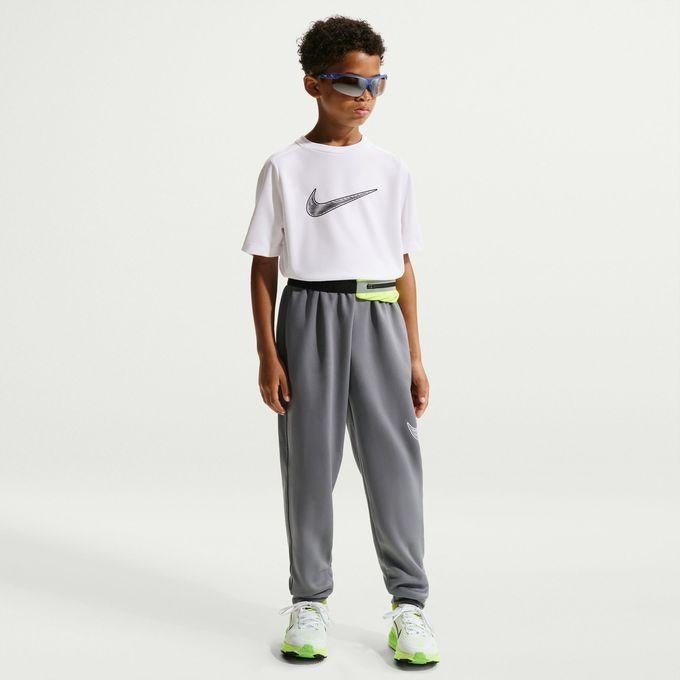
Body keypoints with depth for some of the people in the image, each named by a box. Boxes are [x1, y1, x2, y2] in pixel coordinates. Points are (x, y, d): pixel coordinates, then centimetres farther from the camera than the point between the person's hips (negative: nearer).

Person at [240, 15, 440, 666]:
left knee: (393, 457, 0)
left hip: (379, 318, 2)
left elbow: (403, 267, 11)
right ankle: (309, 601, 18)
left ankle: (409, 601, 11)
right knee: (309, 460, 4)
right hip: (310, 315, -1)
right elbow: (264, 266, 2)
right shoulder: (285, 166, 2)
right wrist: (268, 356, -4)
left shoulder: (391, 168, 9)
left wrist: (415, 356, 7)